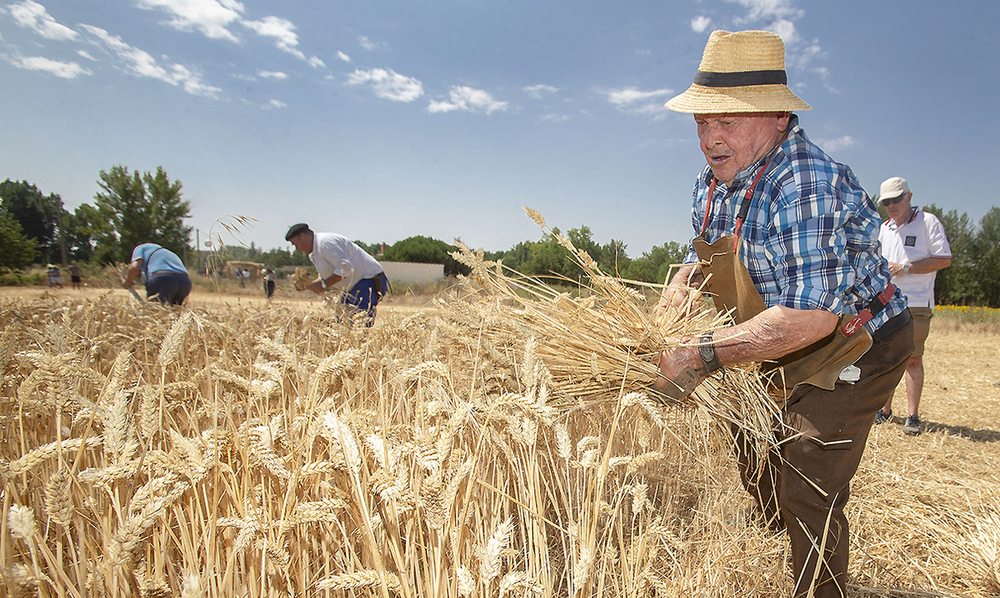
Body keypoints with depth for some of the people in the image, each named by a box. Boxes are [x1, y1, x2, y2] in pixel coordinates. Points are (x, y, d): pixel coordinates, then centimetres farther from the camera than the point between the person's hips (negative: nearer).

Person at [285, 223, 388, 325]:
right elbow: (326, 275, 22)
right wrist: (309, 284, 3)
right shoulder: (313, 254, 17)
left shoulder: (325, 242, -17)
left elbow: (345, 267, -24)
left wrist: (323, 285, -19)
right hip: (355, 287, 11)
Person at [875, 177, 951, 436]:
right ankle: (885, 409, 15)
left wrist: (906, 268, -15)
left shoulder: (928, 222, -2)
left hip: (916, 305, -5)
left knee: (913, 359, -5)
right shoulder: (884, 228, 17)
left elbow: (944, 259, -8)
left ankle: (913, 416, 0)